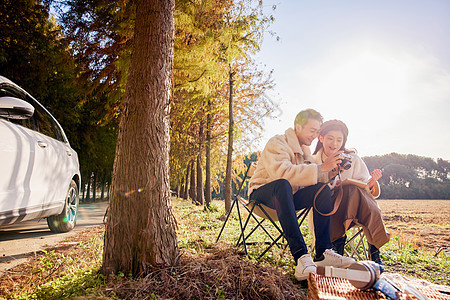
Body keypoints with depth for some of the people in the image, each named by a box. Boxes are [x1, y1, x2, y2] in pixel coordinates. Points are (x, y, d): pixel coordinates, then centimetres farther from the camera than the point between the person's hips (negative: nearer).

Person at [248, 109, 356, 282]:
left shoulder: (304, 149, 12)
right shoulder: (277, 143, -14)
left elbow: (311, 177, 5)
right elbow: (282, 172, -33)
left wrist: (330, 171, -14)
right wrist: (320, 168, -31)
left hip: (288, 197, 7)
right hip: (262, 194, -7)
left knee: (323, 189, -16)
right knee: (283, 184, -39)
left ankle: (323, 253, -19)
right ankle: (301, 256, -44)